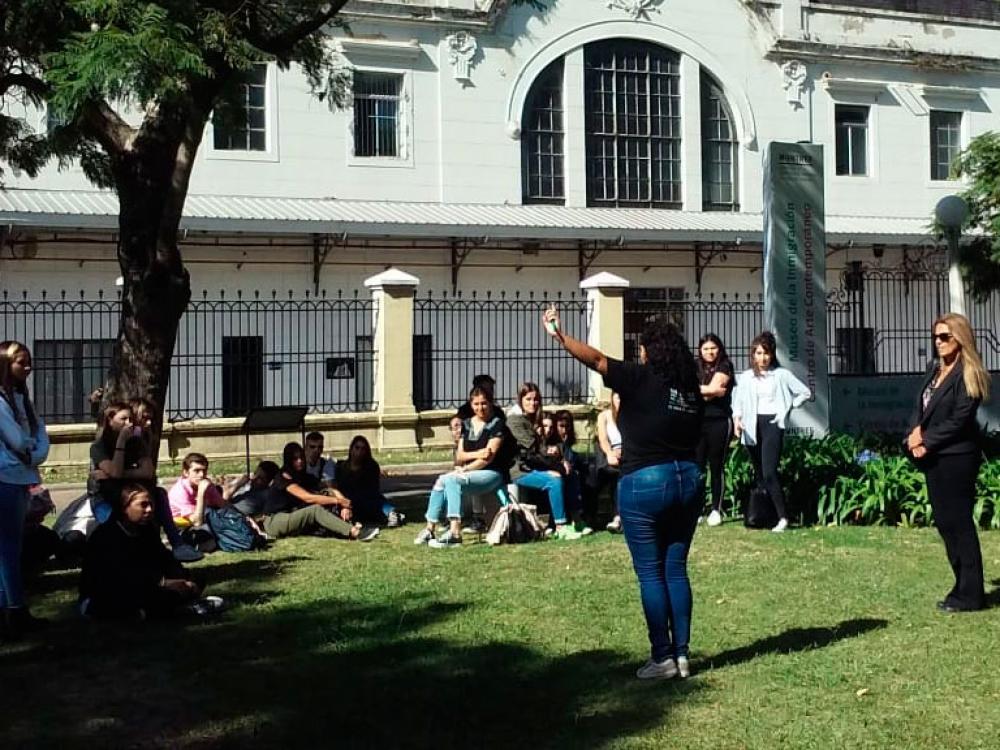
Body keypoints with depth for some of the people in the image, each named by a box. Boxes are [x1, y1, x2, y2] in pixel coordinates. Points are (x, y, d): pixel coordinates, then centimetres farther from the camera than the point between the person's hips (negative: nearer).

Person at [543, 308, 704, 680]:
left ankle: (662, 658, 6)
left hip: (645, 482, -6)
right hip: (688, 480, 6)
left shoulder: (641, 379, -10)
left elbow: (596, 359, -13)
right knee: (676, 569, 12)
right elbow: (695, 437, 10)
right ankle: (681, 654, 14)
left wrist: (560, 336, -7)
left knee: (650, 573, 3)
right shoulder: (691, 388, 7)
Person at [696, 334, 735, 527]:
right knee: (697, 465, -2)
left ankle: (716, 510, 8)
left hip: (719, 422, -3)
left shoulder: (724, 367, 2)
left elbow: (714, 388, -10)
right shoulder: (696, 368, 13)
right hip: (698, 422, 3)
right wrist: (711, 391, -10)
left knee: (716, 466, 1)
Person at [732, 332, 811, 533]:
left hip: (772, 424, -4)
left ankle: (782, 517, -14)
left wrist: (787, 407, 0)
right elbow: (738, 401, 9)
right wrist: (737, 419, -6)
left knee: (769, 472, -16)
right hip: (752, 426, 4)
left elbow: (805, 392, 3)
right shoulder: (745, 377, 9)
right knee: (759, 474, 9)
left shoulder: (781, 375, 0)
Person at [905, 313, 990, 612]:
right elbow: (919, 406, 12)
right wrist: (915, 431, -7)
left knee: (958, 522, -4)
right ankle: (963, 585, 21)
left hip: (956, 458, -8)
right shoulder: (935, 369, 14)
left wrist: (926, 441, -13)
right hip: (933, 457, 8)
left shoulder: (968, 374, -11)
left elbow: (958, 421, -16)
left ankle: (970, 594, 4)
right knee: (944, 521, 12)